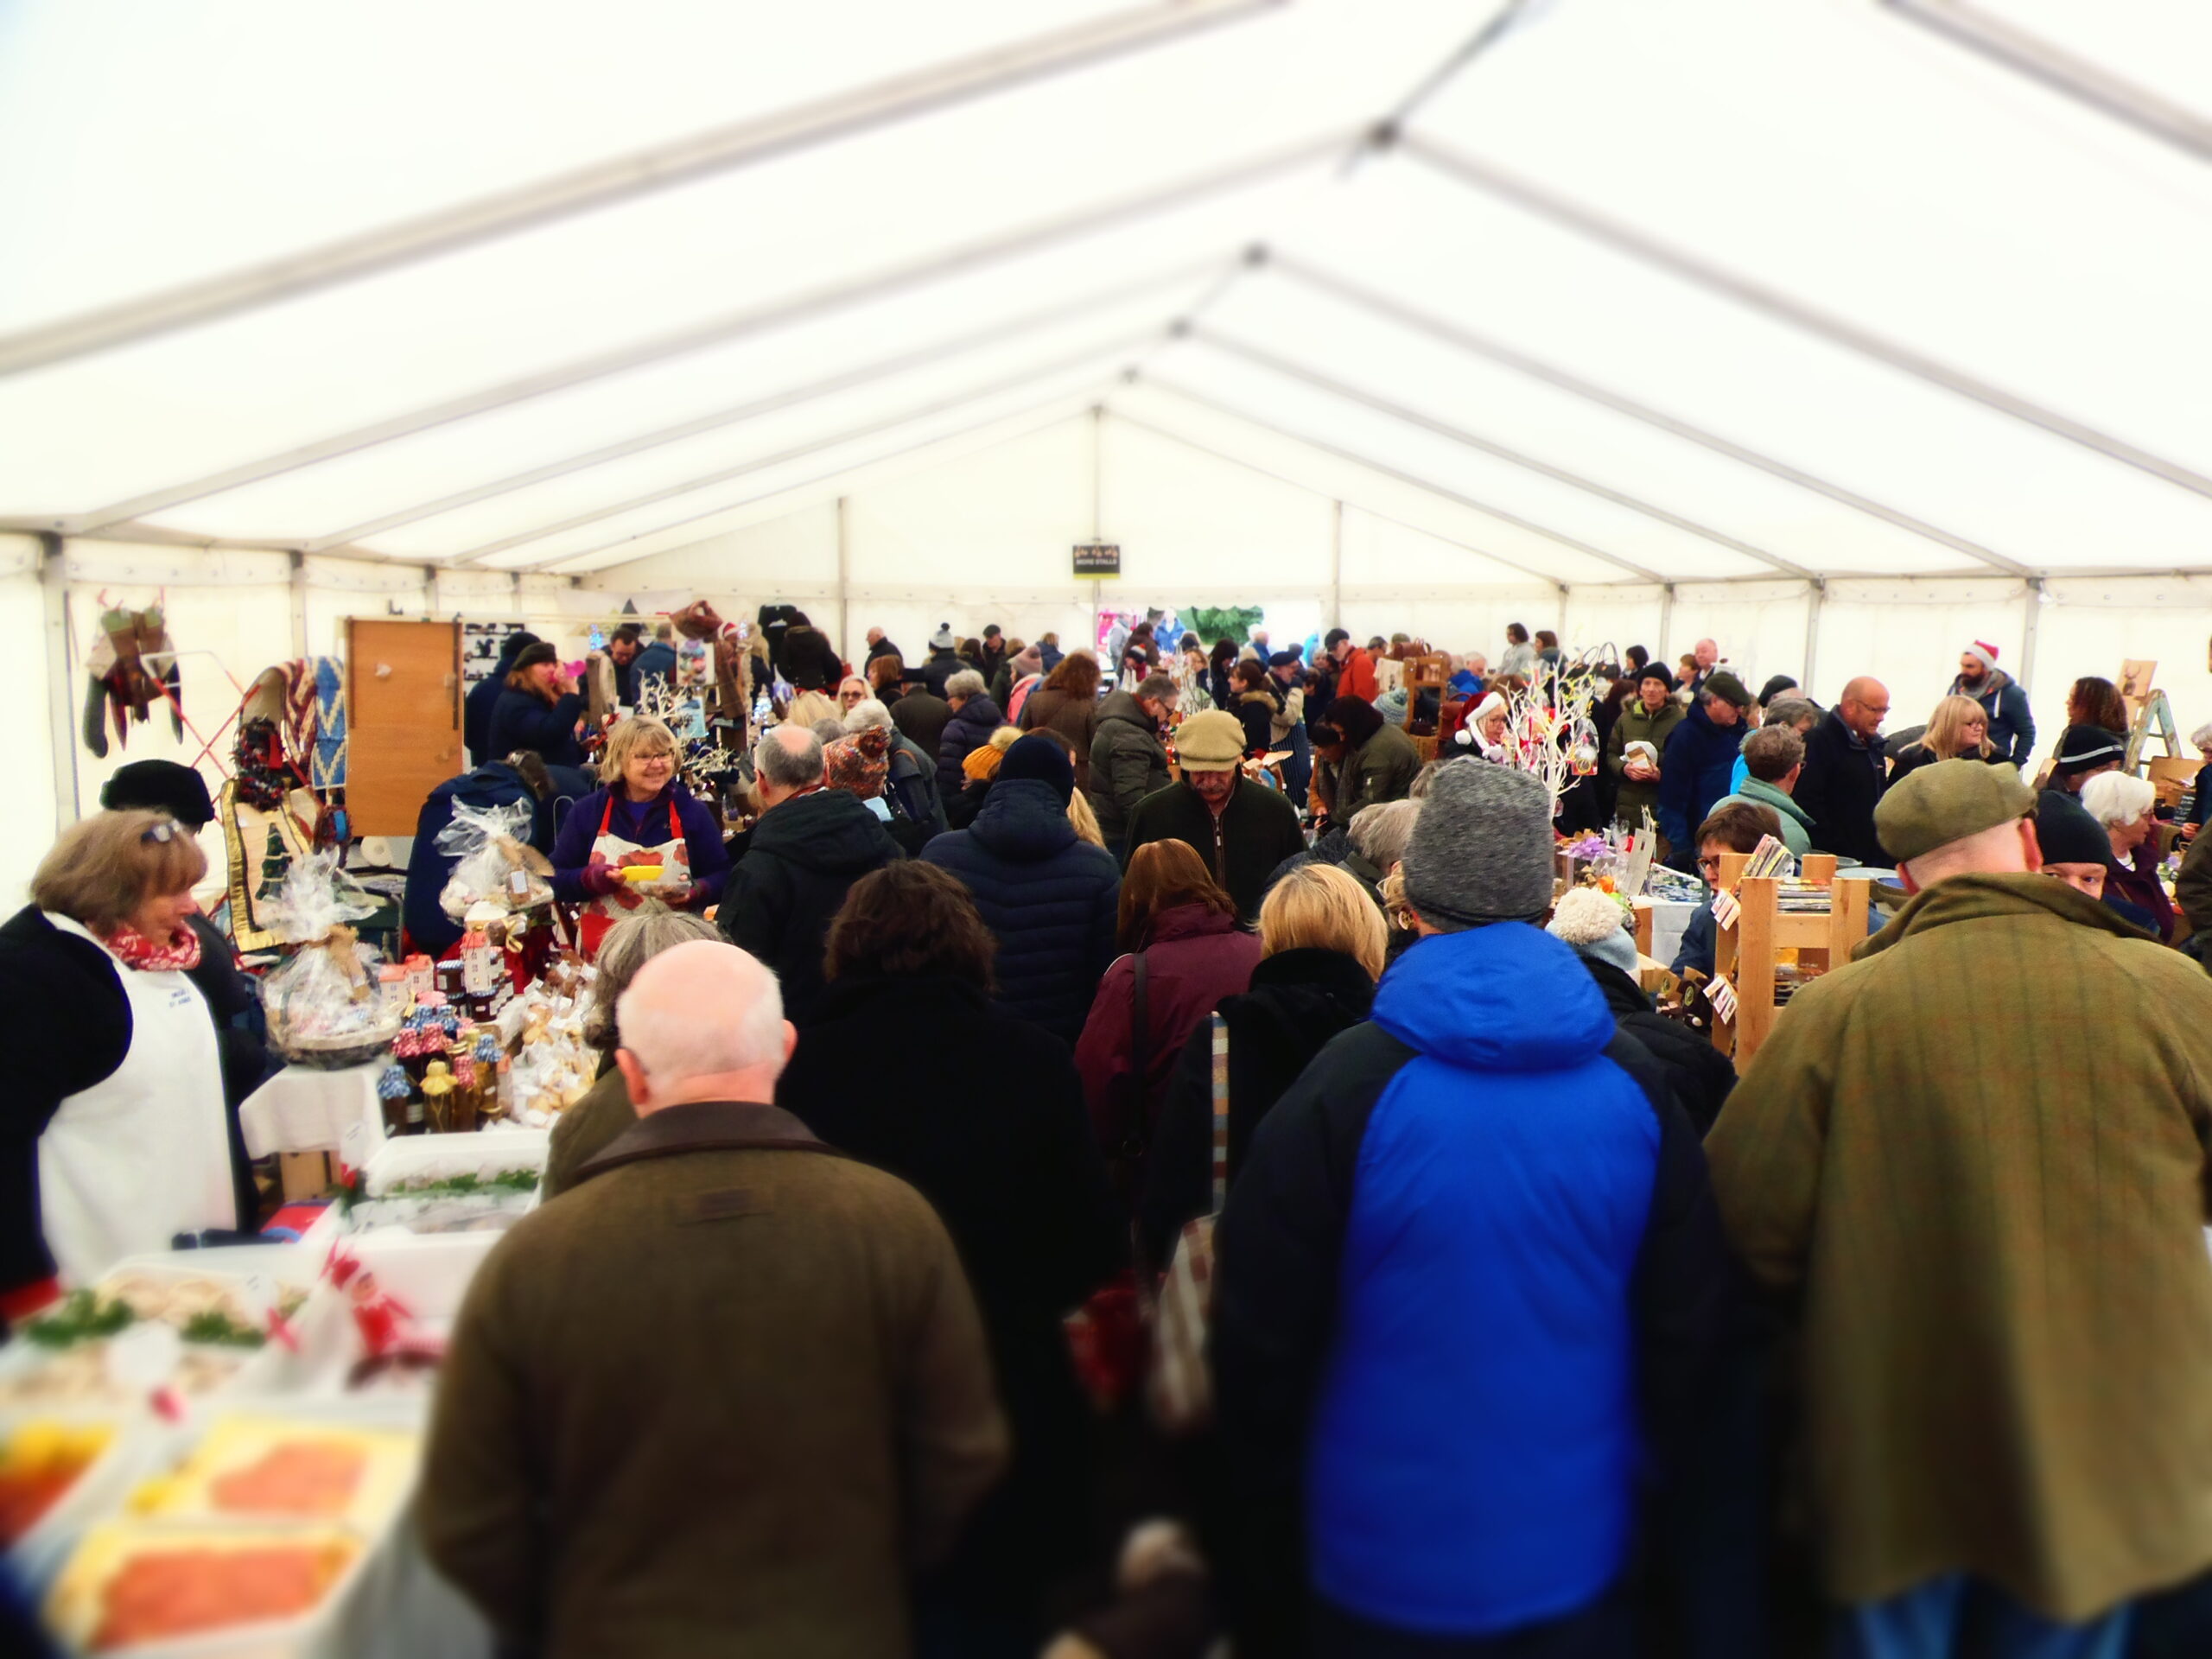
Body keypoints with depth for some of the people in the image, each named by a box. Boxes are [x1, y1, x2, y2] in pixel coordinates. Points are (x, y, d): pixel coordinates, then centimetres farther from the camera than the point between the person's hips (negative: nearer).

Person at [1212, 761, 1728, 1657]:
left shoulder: (1341, 1087, -19)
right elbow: (1688, 1325, 0)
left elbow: (1260, 1338, -13)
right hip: (1579, 1554, 3)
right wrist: (1651, 1471, 16)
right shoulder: (1636, 1084, -9)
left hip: (1386, 1560, -2)